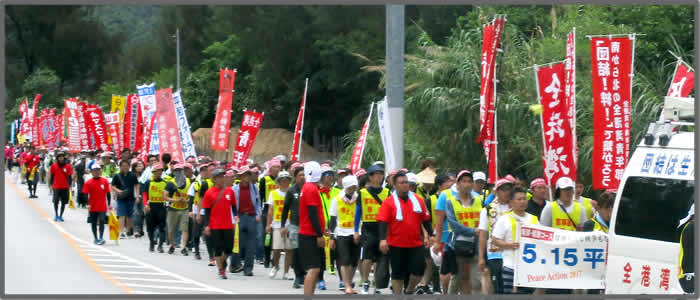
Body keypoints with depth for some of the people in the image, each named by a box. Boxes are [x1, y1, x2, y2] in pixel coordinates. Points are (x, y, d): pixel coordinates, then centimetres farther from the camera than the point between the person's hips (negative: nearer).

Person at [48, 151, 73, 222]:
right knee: (56, 202, 1)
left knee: (63, 202, 4)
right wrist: (50, 185, 4)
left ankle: (61, 215, 14)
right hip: (56, 187, 0)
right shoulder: (54, 166, 0)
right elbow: (51, 176, 7)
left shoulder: (68, 166, -1)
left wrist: (69, 186, -4)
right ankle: (56, 215, 14)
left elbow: (69, 177, 1)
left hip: (65, 187, 0)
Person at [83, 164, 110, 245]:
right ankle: (96, 238, 20)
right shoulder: (88, 182, -3)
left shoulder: (105, 181, 1)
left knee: (102, 221, -11)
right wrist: (87, 204, -13)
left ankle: (101, 238, -9)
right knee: (93, 223, 8)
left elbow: (108, 193, 7)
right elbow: (85, 194, -2)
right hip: (92, 207, 1)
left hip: (102, 207, -1)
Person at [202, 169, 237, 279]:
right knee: (218, 248, 0)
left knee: (229, 247, 2)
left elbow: (233, 207, 14)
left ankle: (223, 261, 31)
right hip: (215, 226, -3)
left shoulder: (230, 191, 5)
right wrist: (206, 225, -7)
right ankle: (221, 270, 9)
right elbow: (207, 211, -1)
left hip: (228, 225, 3)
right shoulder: (209, 193, -2)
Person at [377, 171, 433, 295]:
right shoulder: (389, 202, -5)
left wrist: (429, 235, 6)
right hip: (396, 245, -3)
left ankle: (409, 290, 20)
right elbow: (383, 222, -10)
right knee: (398, 273, 6)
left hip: (416, 243, 3)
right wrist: (383, 239, -21)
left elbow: (425, 219, 13)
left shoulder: (418, 200, 6)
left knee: (419, 268, -4)